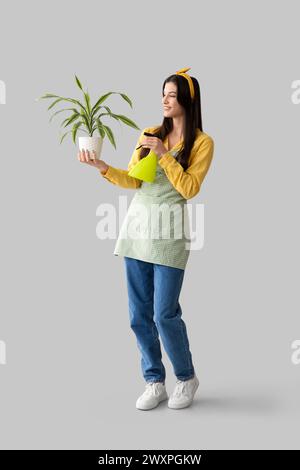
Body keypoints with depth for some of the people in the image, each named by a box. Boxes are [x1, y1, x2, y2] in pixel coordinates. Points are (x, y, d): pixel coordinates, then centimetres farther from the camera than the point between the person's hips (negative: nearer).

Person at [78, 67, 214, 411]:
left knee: (165, 313, -5)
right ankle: (155, 383, 20)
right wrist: (102, 167, -10)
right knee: (140, 314, 5)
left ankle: (187, 378, 20)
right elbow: (133, 180, 5)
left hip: (169, 230, -5)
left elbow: (189, 188, -9)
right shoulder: (149, 134, 12)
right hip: (137, 222, 5)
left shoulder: (202, 142, 0)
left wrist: (164, 154, -15)